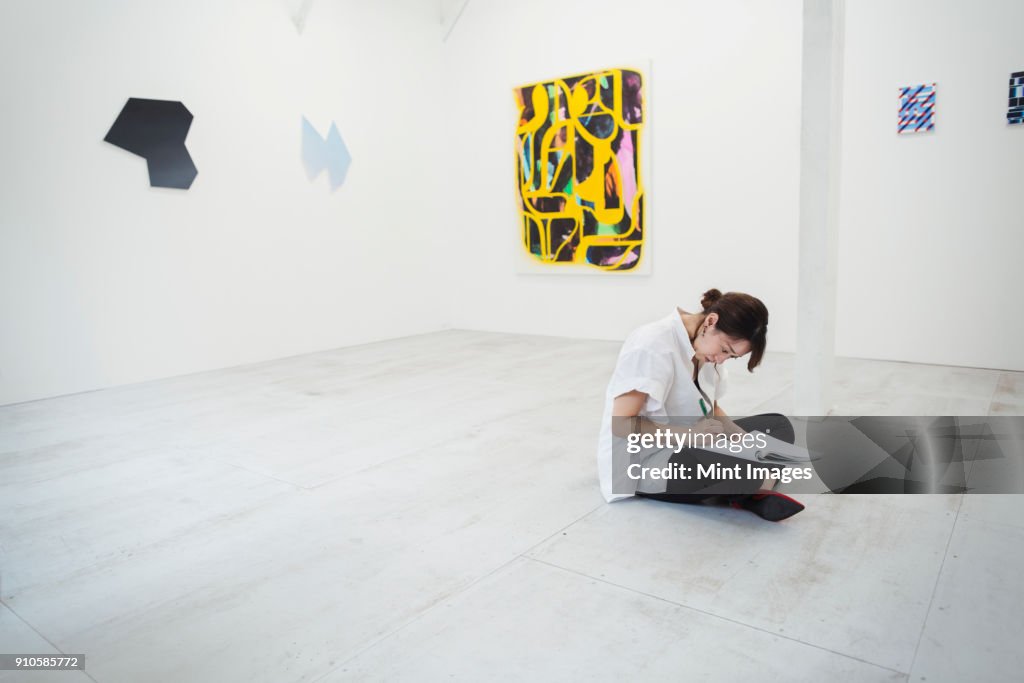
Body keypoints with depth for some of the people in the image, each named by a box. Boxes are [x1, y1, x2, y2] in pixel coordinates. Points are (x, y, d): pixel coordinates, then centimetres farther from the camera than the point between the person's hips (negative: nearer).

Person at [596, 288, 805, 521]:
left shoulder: (705, 347, 4)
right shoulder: (653, 345, -22)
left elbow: (712, 410, 12)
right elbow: (622, 424, -24)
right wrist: (687, 434, -33)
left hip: (688, 445, 10)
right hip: (641, 461, -10)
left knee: (778, 425, 5)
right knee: (741, 468, -34)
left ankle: (757, 490, -17)